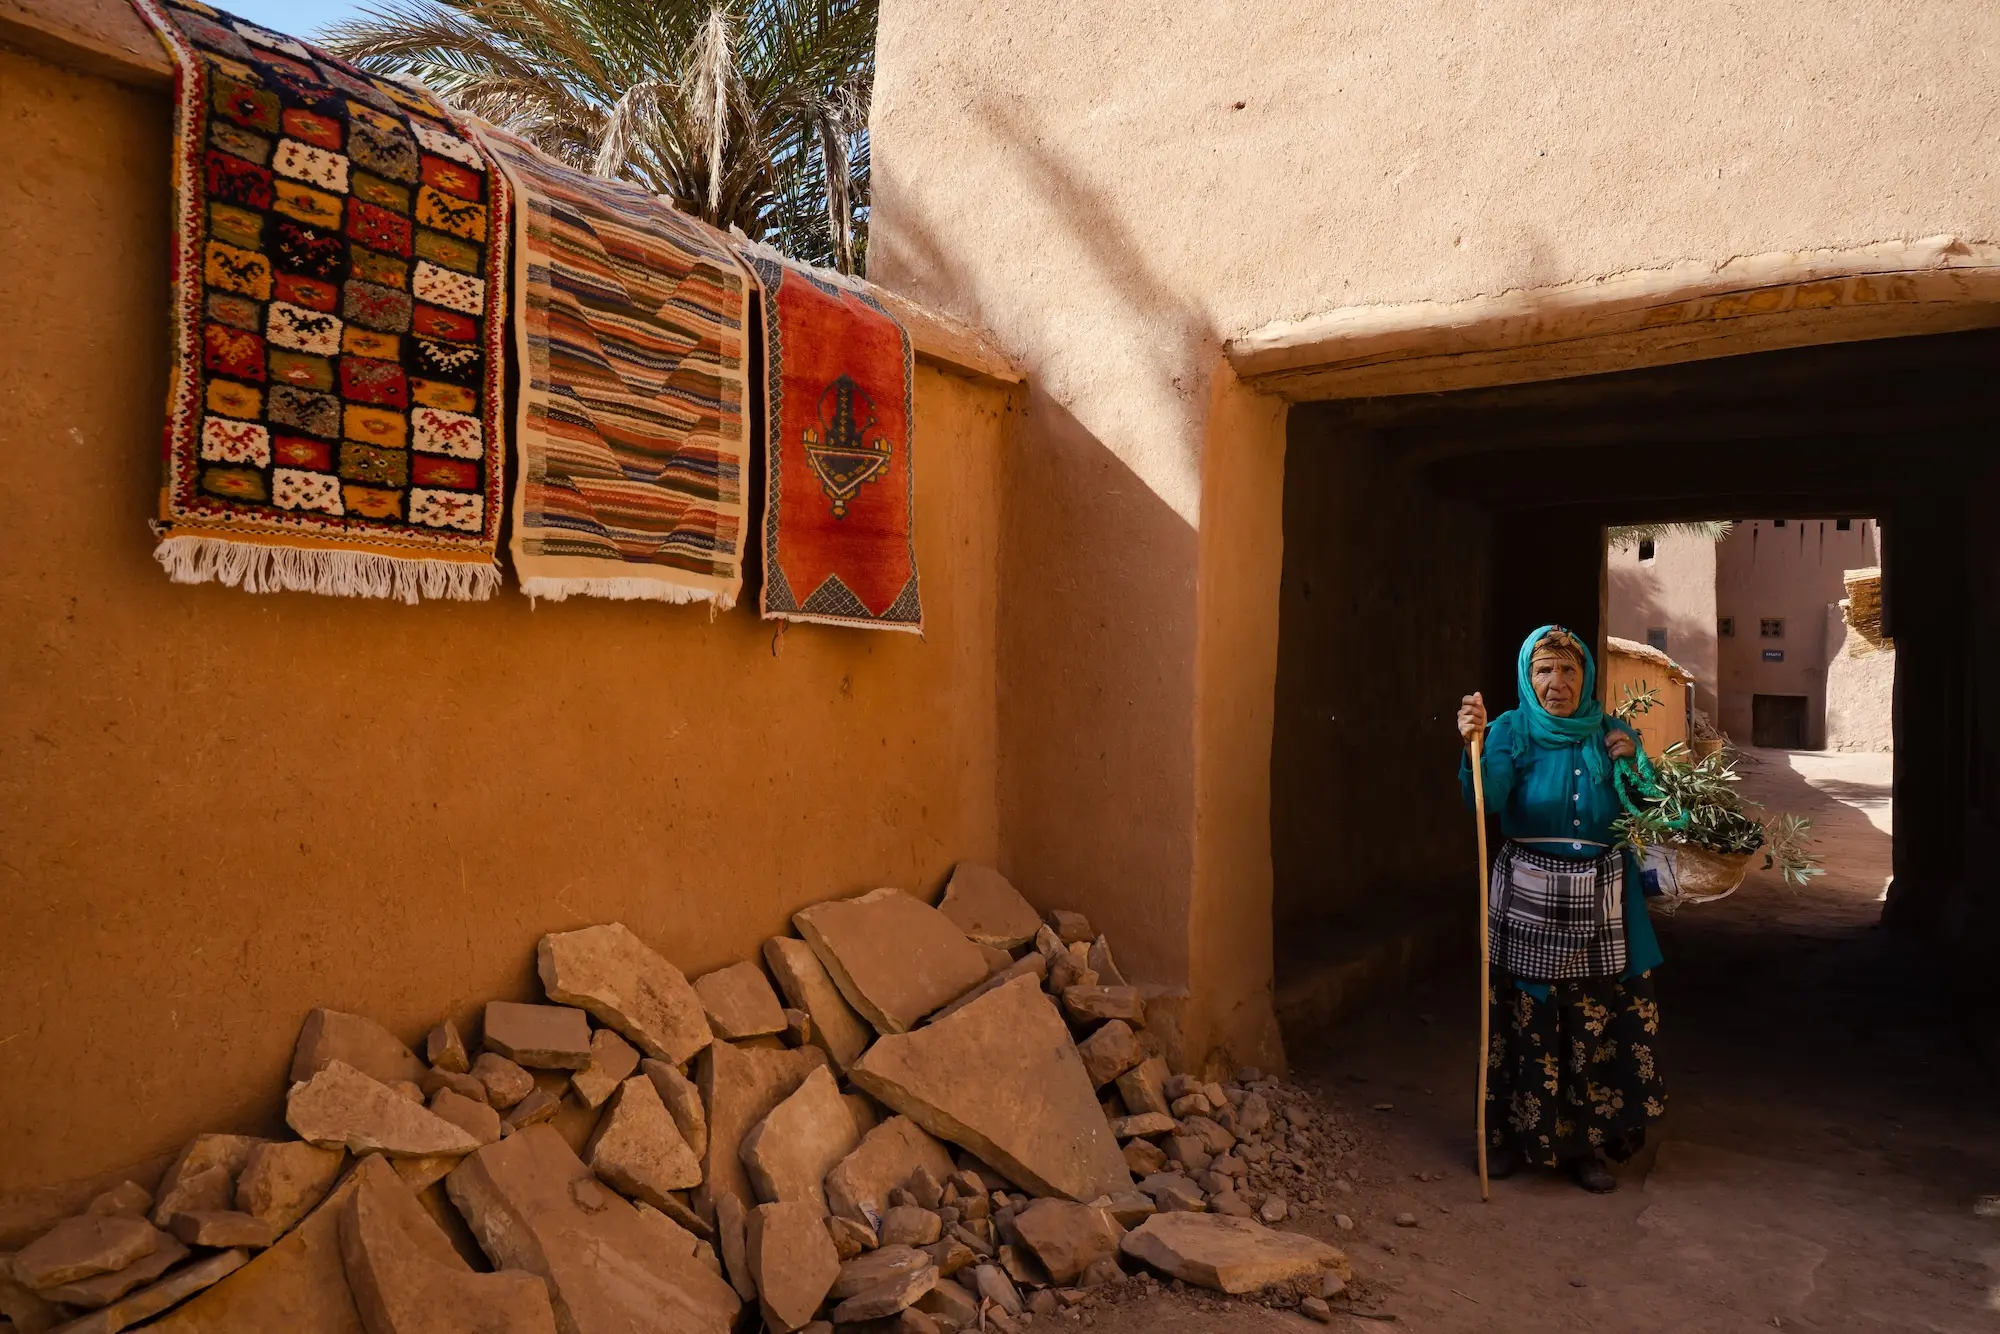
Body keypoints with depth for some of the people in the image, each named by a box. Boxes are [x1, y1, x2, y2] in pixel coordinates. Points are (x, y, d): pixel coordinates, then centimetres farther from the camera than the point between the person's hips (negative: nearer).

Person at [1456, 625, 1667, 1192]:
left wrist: (1630, 763, -10)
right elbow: (1487, 797, -22)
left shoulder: (1610, 735, 4)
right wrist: (1473, 746, -40)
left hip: (1599, 901, 2)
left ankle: (1581, 1144, 21)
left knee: (1598, 1021, 5)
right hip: (1528, 897, -2)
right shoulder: (1513, 731, -4)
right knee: (1523, 1015, 4)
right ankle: (1512, 1135, 21)